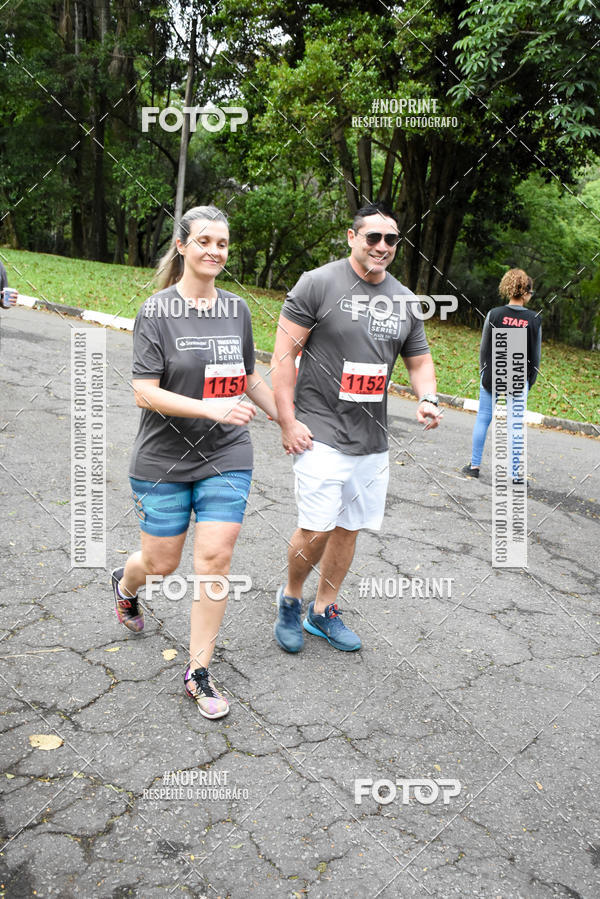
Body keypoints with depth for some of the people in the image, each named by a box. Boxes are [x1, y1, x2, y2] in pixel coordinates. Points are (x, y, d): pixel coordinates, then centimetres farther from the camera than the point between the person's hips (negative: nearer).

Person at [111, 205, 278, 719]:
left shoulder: (236, 309, 5)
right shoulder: (157, 310, -8)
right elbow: (145, 392, -15)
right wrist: (213, 408, -25)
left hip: (227, 457, 3)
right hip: (164, 462, -3)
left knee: (215, 561, -1)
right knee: (161, 563, 10)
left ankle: (199, 672, 15)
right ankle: (126, 583, 48)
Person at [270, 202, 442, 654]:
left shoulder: (405, 300, 11)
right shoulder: (318, 283, -6)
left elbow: (420, 360, 19)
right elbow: (284, 353, -8)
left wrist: (428, 399, -3)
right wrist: (288, 421, -13)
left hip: (373, 441, 6)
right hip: (321, 433, -5)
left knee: (349, 529, 12)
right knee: (317, 529, -9)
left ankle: (324, 611, 30)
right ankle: (290, 599, 20)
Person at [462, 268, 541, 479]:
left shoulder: (494, 314, -5)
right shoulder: (534, 319, -4)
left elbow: (484, 348, 0)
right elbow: (536, 355, 1)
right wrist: (530, 381, 11)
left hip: (492, 377, 0)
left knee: (483, 418, 11)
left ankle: (474, 465, 17)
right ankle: (513, 473, 10)